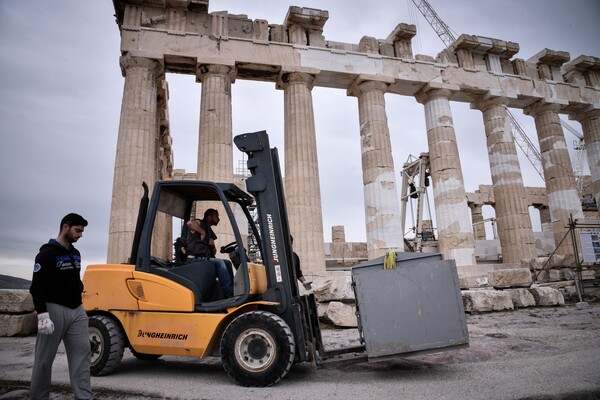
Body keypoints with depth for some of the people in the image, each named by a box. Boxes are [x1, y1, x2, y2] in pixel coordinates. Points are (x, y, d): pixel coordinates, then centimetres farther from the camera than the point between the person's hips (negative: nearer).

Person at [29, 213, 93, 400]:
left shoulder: (75, 253, 13)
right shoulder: (47, 253, -10)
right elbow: (37, 287, -16)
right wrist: (43, 315, -24)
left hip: (77, 310, 7)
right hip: (55, 309, -7)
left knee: (82, 352, 3)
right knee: (45, 358, 6)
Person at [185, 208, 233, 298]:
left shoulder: (210, 232, 25)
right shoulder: (199, 223, 1)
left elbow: (214, 253, 23)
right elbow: (189, 223, -27)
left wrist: (213, 246, 2)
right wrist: (202, 232, -17)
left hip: (205, 260, 9)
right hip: (194, 259, -9)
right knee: (219, 262, -27)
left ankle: (233, 289, -6)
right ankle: (229, 293, -27)